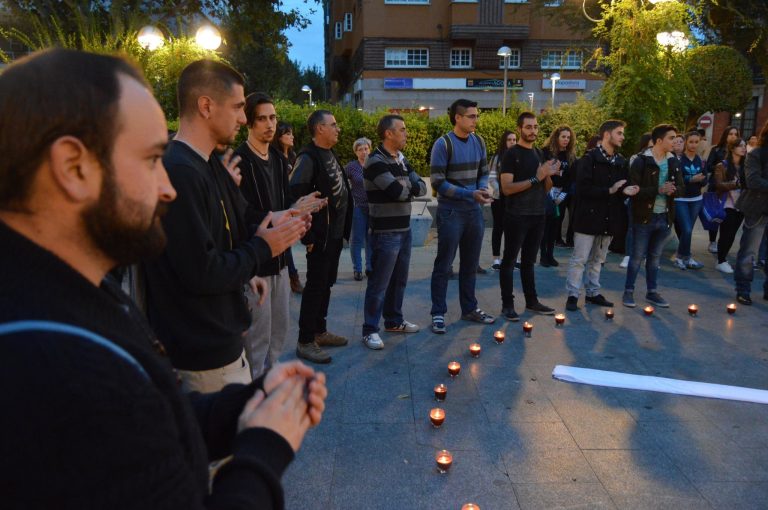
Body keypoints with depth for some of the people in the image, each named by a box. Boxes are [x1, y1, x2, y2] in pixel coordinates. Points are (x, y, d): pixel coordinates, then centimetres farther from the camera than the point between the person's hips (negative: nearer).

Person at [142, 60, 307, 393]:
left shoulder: (209, 166, 7)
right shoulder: (179, 173, -24)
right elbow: (202, 273, -26)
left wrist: (279, 227, -1)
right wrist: (262, 248, -13)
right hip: (207, 352, -10)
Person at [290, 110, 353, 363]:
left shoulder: (330, 155, 14)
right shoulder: (308, 158, -16)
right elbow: (296, 197, -23)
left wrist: (344, 228, 15)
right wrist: (308, 236, -21)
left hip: (335, 234, 9)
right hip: (320, 236, -9)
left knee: (326, 284, 17)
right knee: (315, 286, -2)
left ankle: (320, 331, 30)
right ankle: (305, 342, 8)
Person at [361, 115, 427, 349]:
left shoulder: (402, 160, 12)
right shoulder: (376, 161, -15)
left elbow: (421, 187, 6)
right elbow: (398, 192, -23)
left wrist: (407, 187, -14)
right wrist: (412, 187, -2)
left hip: (405, 229, 8)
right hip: (386, 232, -8)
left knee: (399, 280, 17)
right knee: (379, 283, -2)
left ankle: (394, 320, 32)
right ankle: (370, 330, 8)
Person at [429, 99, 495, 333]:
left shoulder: (479, 142, 6)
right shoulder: (443, 144, -12)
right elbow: (438, 182, -14)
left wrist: (483, 189, -8)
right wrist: (470, 194, -20)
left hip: (474, 211, 6)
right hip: (450, 212, -6)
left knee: (470, 264, 14)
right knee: (444, 265, 1)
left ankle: (469, 308, 28)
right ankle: (438, 313, 11)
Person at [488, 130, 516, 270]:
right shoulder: (497, 157, -1)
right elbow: (491, 178, -6)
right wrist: (501, 192, -17)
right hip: (499, 198, -2)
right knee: (498, 228, 4)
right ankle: (496, 259, 9)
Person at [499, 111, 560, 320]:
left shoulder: (539, 154, 13)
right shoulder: (511, 154, -8)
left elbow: (546, 189, 17)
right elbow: (507, 188, -17)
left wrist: (549, 175, -4)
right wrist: (536, 178, -20)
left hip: (538, 216, 7)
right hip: (516, 216, -7)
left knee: (529, 261, 15)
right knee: (509, 260, 1)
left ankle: (532, 301, 23)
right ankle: (507, 304, 6)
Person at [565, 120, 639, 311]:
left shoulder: (621, 162, 10)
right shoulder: (590, 158, -9)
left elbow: (621, 187, 16)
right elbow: (582, 188, -16)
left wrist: (626, 191, -7)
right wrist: (609, 191, -18)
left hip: (609, 218, 6)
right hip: (589, 216, -6)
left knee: (597, 259, 15)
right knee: (579, 259, -1)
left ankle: (593, 292, 24)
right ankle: (572, 295, 7)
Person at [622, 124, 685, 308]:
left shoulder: (673, 161, 7)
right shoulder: (641, 161, -11)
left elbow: (680, 187, 9)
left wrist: (672, 190, -14)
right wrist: (659, 190, -26)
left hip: (664, 217, 5)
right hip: (644, 217, -5)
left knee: (655, 257, 15)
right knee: (637, 256, 3)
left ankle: (652, 292, 25)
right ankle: (628, 291, 15)